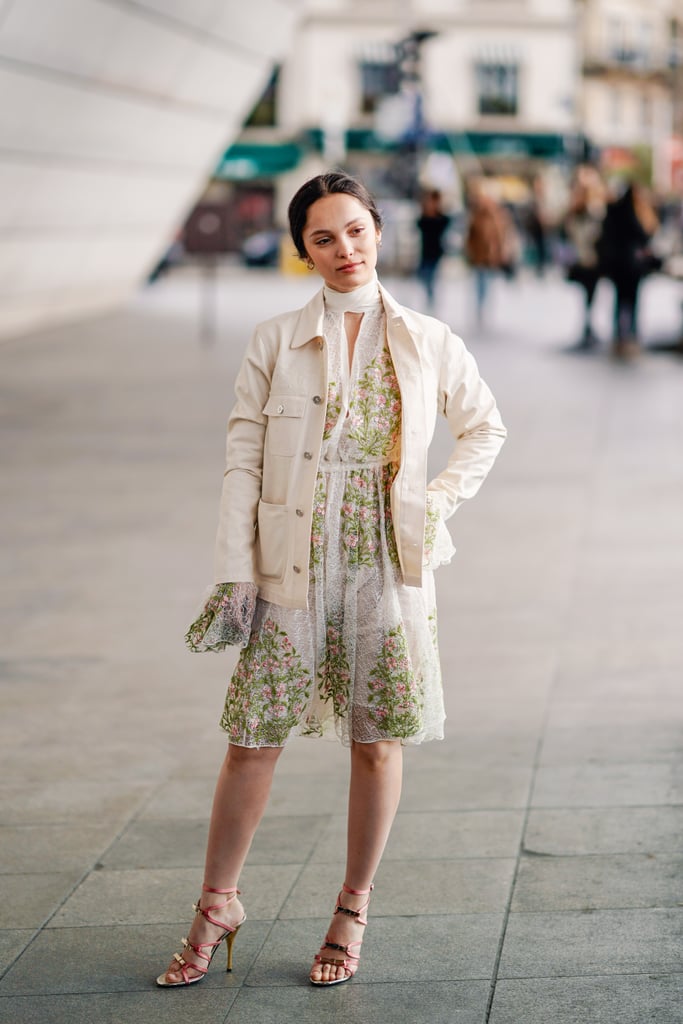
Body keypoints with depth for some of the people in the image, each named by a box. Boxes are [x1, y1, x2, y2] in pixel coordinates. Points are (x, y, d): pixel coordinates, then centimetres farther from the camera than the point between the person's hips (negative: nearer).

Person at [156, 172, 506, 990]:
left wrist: (440, 499, 3)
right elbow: (242, 457, -1)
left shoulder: (427, 342, 4)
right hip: (293, 564, -1)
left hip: (389, 564, 1)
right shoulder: (275, 342, 1)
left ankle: (352, 912, 21)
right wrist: (235, 571, -7)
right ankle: (217, 906, 18)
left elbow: (485, 427, 18)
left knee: (376, 742, 5)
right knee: (253, 738, 2)